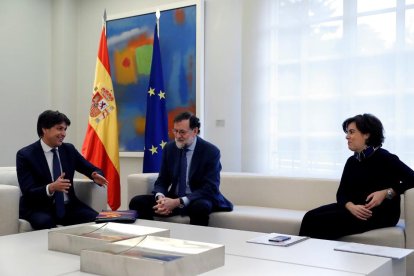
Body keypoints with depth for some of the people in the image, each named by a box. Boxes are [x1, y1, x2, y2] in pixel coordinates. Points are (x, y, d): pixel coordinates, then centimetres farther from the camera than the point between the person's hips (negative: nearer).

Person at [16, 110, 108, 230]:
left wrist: (96, 176, -11)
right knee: (46, 223, -37)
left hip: (68, 206, 4)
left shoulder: (69, 149, 7)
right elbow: (28, 192, -15)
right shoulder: (25, 155, -7)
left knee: (96, 220, -23)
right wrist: (51, 188, -35)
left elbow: (93, 169, 14)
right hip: (39, 209, -4)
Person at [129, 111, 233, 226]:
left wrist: (178, 202, -28)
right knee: (137, 202, -15)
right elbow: (162, 181, 5)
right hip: (173, 199, 4)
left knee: (200, 207, -38)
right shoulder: (169, 148, 2)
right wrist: (160, 196, -20)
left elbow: (210, 189, -19)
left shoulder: (211, 151, -12)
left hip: (200, 201, -4)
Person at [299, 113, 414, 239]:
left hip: (380, 213, -7)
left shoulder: (384, 158, -6)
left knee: (316, 222, -22)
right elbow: (341, 193, 6)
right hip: (355, 209, 7)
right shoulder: (352, 161, 14)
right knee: (310, 217, -16)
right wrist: (351, 206, -16)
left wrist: (387, 193, -19)